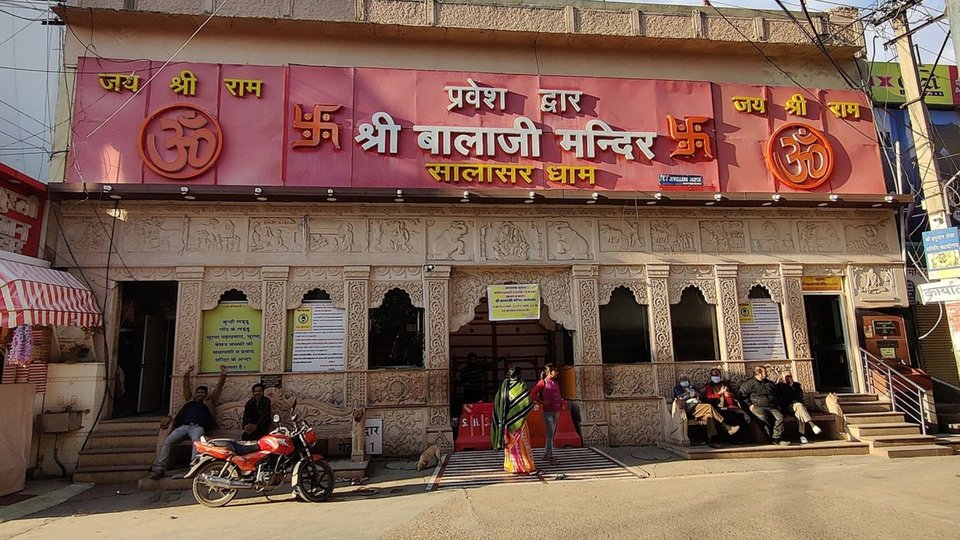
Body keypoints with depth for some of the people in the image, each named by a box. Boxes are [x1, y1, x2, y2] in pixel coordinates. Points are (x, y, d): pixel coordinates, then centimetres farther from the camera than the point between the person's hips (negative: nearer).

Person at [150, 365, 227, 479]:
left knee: (197, 441, -37)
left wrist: (223, 376, 15)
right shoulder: (190, 401, 35)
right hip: (184, 426, 4)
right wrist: (187, 375, 31)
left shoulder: (209, 401, 28)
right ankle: (159, 468, -29)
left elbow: (218, 388, 23)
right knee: (167, 441, -22)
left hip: (198, 427, -4)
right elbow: (186, 388, 36)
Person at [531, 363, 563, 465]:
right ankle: (551, 458, -3)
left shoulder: (555, 383, 13)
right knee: (550, 434, -7)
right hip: (548, 411, -7)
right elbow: (533, 394, -12)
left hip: (556, 411, 7)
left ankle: (546, 454, 27)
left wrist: (561, 402, 10)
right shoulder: (543, 382, -8)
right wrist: (541, 402, -13)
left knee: (552, 433, 14)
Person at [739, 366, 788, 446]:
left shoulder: (770, 383, 26)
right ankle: (769, 438, -25)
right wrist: (749, 404, -10)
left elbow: (776, 395, 37)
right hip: (758, 407, -5)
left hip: (772, 407, 5)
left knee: (780, 417, -24)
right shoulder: (749, 384, 6)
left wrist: (777, 405, 21)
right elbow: (742, 395, -1)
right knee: (763, 417, -35)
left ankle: (776, 438, -23)